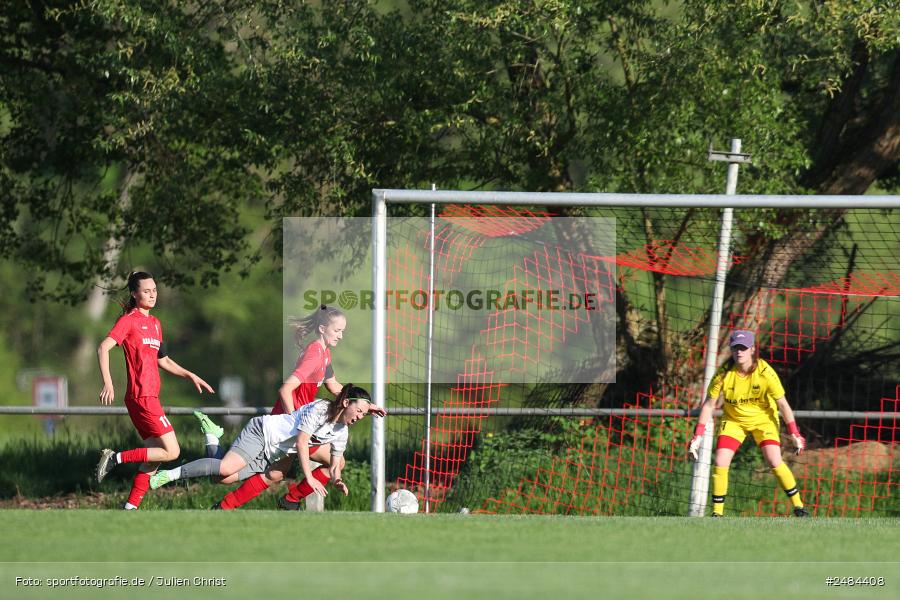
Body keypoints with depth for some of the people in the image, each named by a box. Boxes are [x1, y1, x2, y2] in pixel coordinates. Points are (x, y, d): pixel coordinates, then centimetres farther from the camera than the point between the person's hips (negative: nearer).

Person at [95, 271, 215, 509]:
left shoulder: (155, 323, 18)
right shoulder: (129, 320, -8)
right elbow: (103, 348, -18)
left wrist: (190, 376, 22)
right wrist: (108, 383, -28)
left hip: (150, 397, 9)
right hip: (142, 397, -9)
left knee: (155, 455, 10)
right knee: (171, 451, -12)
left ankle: (130, 508, 12)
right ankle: (116, 458, -7)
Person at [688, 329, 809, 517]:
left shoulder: (765, 372, -23)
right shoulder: (724, 373, -20)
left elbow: (782, 403, -14)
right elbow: (709, 404, -10)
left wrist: (794, 433, -16)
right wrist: (698, 436, -14)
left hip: (763, 419, -2)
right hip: (734, 420, 2)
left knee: (775, 462, -17)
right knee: (720, 463, -13)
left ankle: (798, 505, -2)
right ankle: (717, 512, 0)